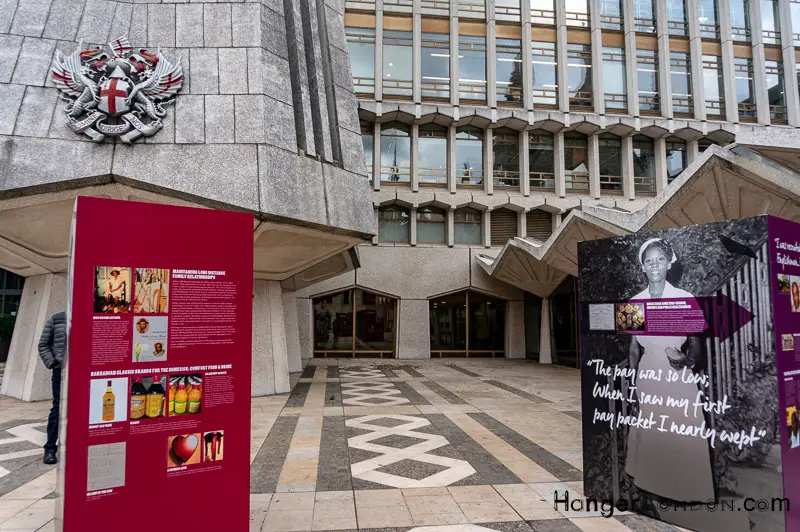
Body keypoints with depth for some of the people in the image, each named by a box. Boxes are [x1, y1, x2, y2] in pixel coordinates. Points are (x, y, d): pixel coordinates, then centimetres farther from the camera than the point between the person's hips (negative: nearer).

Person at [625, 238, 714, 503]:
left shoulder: (686, 298, -7)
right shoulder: (635, 301, 1)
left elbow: (695, 340, -4)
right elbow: (634, 346, 7)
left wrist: (688, 360, -24)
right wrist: (632, 381, 6)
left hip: (677, 375, -3)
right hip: (647, 374, 3)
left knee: (684, 434, 2)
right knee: (651, 432, 12)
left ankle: (689, 490, 24)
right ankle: (655, 487, 31)